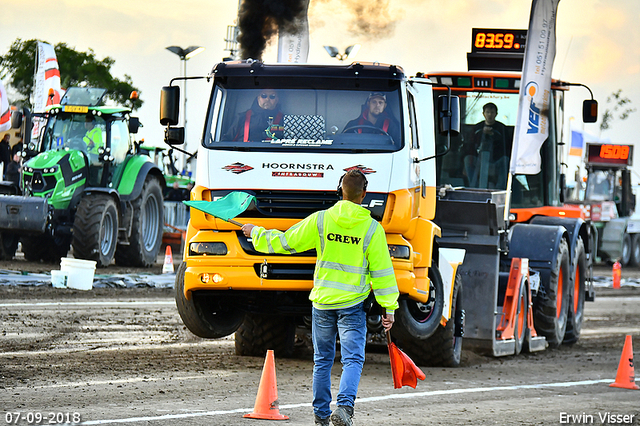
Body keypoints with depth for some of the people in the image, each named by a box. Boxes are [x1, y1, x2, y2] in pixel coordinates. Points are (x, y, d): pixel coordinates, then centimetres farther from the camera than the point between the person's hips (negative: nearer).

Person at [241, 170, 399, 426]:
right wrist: (388, 309, 2)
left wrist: (256, 232, 20)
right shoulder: (372, 228, -5)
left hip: (322, 301, 2)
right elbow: (382, 271, -4)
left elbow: (285, 242, 4)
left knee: (322, 360, 13)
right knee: (353, 359, -4)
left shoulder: (321, 220, -3)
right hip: (353, 304, -2)